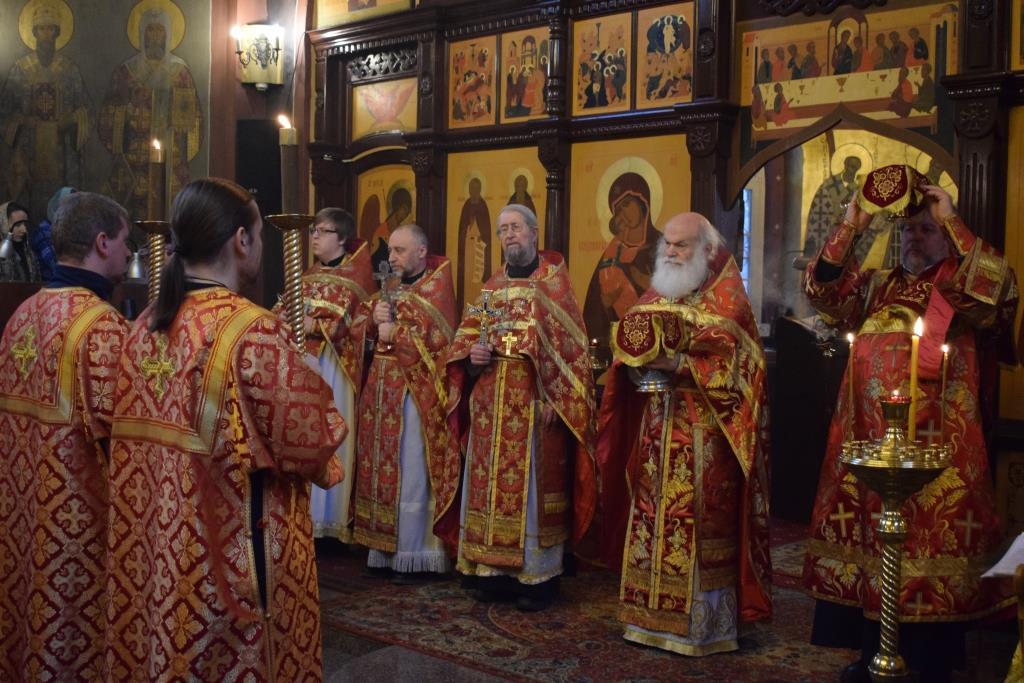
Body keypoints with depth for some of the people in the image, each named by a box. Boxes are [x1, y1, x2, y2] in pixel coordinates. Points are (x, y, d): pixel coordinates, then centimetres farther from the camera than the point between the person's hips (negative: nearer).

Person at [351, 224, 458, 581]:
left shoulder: (437, 288, -4)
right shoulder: (390, 288, 17)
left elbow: (439, 339, -18)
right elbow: (357, 331, 15)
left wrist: (394, 333, -9)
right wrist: (374, 320, -6)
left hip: (415, 394, -7)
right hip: (380, 391, 7)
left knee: (410, 475, -2)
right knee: (380, 469, 8)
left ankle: (410, 555, 6)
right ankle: (383, 548, 16)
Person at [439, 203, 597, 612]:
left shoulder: (554, 284, 0)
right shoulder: (491, 287, 16)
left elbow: (569, 346, -7)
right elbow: (463, 339, 16)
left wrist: (553, 398, -16)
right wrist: (471, 354, -7)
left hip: (534, 406, -5)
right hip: (490, 407, 5)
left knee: (533, 485, -2)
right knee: (490, 484, 7)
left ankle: (538, 576, 6)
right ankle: (495, 569, 16)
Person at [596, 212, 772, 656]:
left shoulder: (726, 302, -4)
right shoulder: (653, 298, 14)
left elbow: (731, 367, -13)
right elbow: (629, 347, 14)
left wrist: (675, 362, -22)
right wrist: (637, 363, -8)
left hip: (704, 438, -6)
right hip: (655, 433, 6)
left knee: (697, 528, -4)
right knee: (651, 521, 7)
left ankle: (701, 625, 6)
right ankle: (653, 616, 18)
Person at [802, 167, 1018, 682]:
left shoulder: (965, 292, 3)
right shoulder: (875, 287, 15)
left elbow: (1000, 291, -19)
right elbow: (821, 288, 3)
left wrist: (953, 222, -15)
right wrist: (850, 228, -8)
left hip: (934, 446, -4)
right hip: (867, 439, 5)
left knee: (928, 543, -2)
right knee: (867, 541, 9)